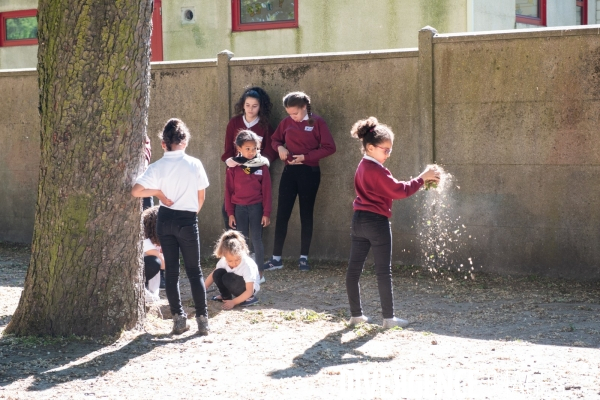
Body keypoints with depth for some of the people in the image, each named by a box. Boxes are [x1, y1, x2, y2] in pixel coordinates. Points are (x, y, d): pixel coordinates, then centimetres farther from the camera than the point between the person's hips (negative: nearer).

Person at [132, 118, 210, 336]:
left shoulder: (157, 167, -6)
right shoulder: (194, 164, -6)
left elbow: (136, 191, -15)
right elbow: (201, 197, 1)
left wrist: (157, 191, -2)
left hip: (165, 220, 1)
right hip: (188, 220, -1)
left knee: (171, 270, 10)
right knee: (194, 271, 7)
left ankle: (178, 318, 10)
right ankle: (202, 319, 4)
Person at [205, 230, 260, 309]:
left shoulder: (247, 265, -32)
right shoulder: (224, 261, -17)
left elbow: (249, 291, -30)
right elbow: (213, 275, 0)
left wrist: (233, 302, -33)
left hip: (250, 288, -6)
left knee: (228, 278, -32)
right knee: (217, 274, -19)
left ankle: (249, 299, -14)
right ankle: (226, 296, 3)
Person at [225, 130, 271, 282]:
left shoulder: (262, 166, -4)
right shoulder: (233, 167, -1)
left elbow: (266, 190, -2)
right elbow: (229, 190, 2)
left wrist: (266, 213, -4)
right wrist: (230, 213, 0)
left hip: (256, 208, -1)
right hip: (239, 208, 1)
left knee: (256, 239, 3)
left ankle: (259, 272, 11)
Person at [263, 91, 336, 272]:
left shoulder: (317, 122, -7)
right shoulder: (286, 122, 3)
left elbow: (329, 147, -11)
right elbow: (275, 139, 17)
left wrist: (306, 157, -17)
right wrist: (280, 147, -6)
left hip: (309, 172, -3)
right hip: (289, 171, 3)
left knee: (306, 214, 5)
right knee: (282, 213, 0)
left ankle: (304, 258, 14)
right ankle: (276, 258, 5)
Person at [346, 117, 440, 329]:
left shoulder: (363, 167, 13)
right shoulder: (377, 170, -17)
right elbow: (399, 190, -17)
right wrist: (422, 178, -10)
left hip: (359, 220, 9)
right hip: (377, 222, -9)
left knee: (354, 269, 9)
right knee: (384, 272, -1)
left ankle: (356, 314, 15)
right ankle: (388, 317, 3)